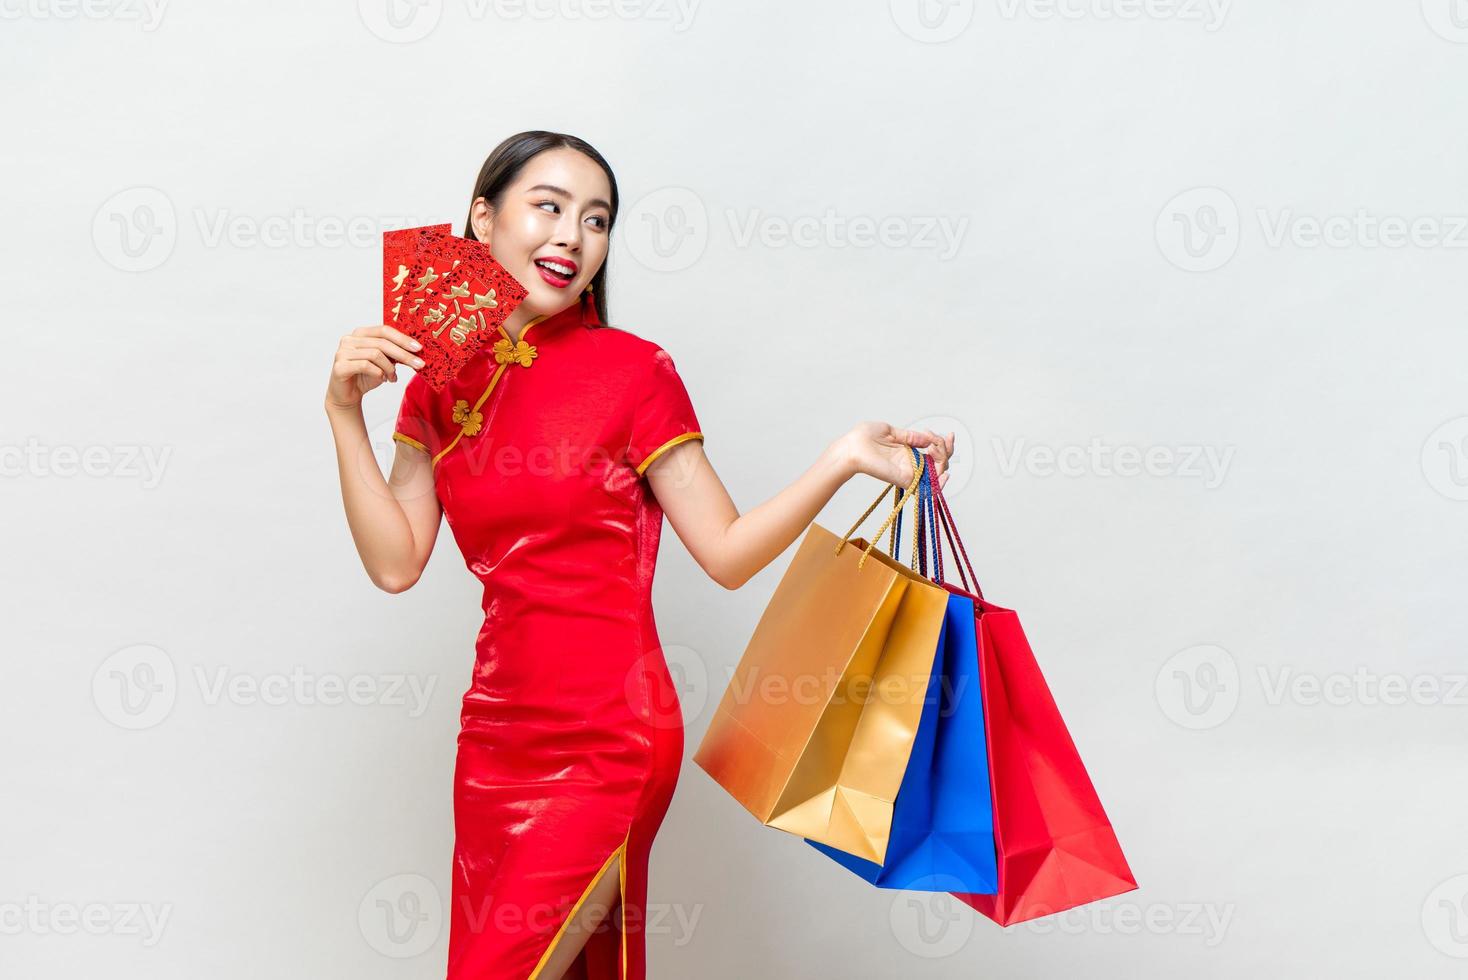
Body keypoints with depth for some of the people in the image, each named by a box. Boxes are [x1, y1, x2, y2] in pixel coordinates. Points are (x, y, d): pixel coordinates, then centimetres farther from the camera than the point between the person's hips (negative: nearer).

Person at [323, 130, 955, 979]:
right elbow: (395, 562, 1)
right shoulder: (441, 381, 7)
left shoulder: (631, 370, -7)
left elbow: (728, 552, -8)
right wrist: (345, 414, -4)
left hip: (605, 741, -5)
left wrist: (842, 462, -21)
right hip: (498, 731, 5)